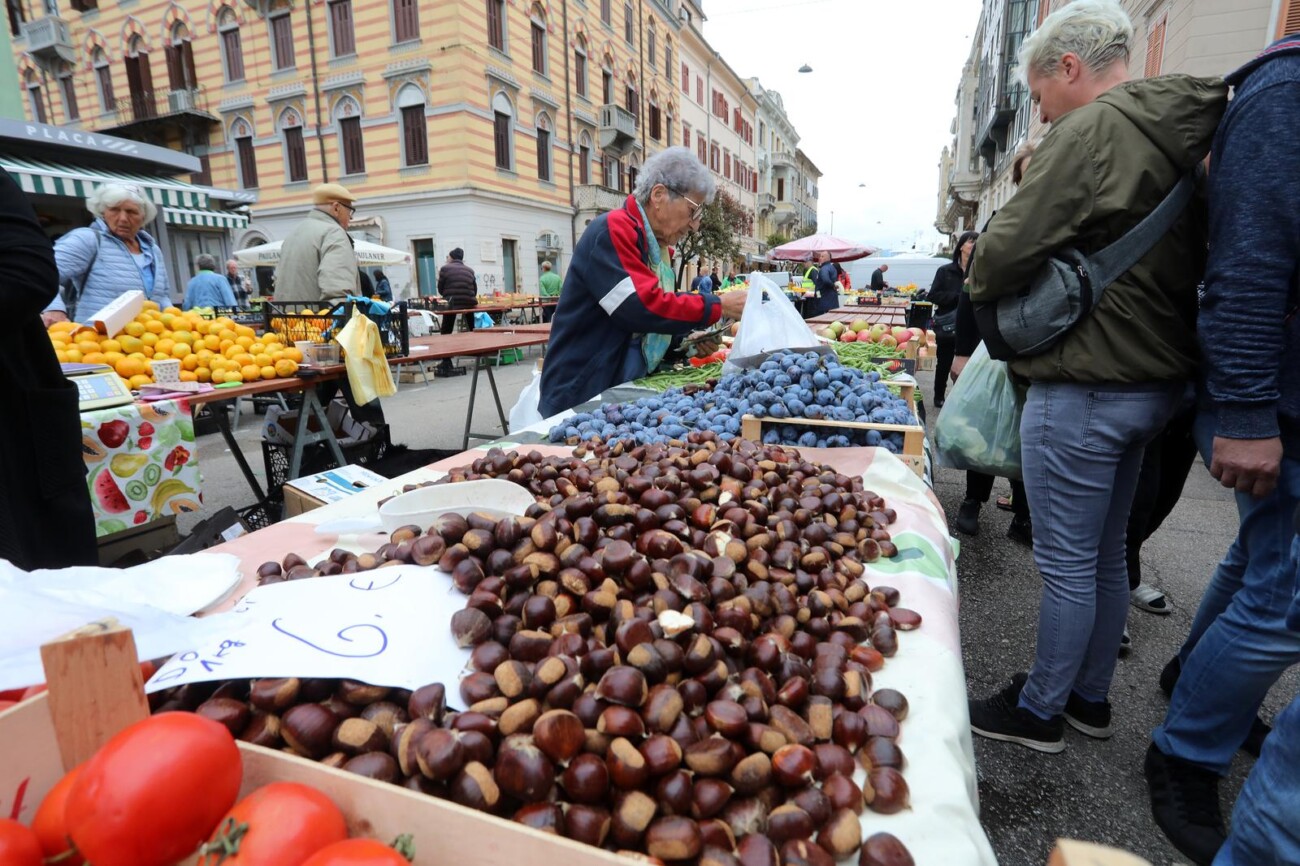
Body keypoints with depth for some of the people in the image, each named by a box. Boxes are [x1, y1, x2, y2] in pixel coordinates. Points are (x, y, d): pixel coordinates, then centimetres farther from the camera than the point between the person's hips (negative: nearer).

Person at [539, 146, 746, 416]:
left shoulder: (657, 247, 12)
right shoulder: (611, 231, -16)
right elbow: (642, 308, -26)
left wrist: (688, 336, 2)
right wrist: (718, 306, -17)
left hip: (624, 392, 8)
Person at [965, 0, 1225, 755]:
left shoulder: (1094, 128, -13)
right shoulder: (1186, 131, 14)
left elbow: (1007, 253, -19)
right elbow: (1189, 260, 19)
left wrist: (979, 282, 3)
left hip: (1086, 388, -9)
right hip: (1155, 379, 9)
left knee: (1068, 563, 3)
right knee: (1106, 554, 19)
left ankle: (1040, 711, 21)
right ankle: (1091, 697, 35)